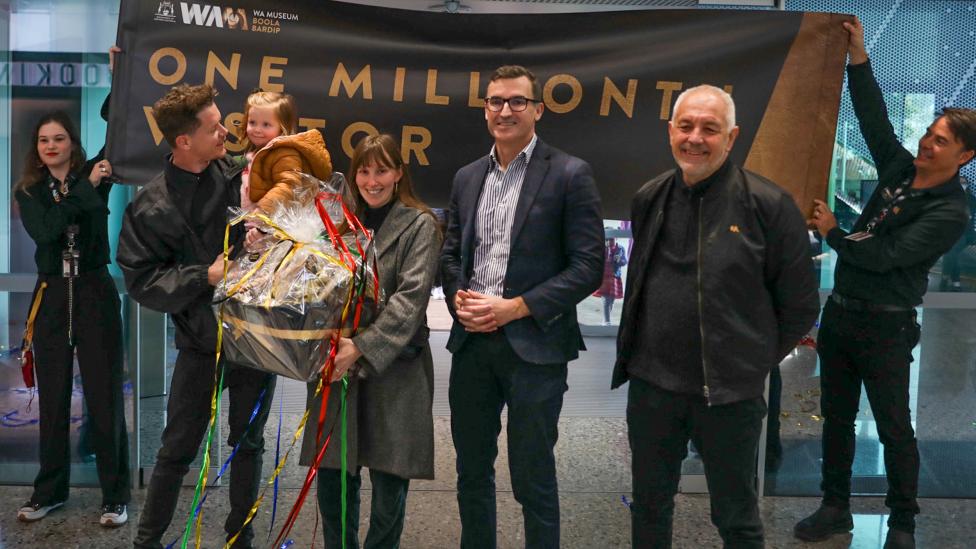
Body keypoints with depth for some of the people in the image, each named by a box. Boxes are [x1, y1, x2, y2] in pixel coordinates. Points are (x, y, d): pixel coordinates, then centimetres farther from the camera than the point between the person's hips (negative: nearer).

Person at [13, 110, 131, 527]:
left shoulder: (94, 175, 2)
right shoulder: (28, 192, 5)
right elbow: (44, 230, -15)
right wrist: (86, 188, -18)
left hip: (95, 293, -2)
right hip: (52, 296, 2)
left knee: (104, 395, 0)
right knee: (53, 397, 10)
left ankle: (115, 494, 9)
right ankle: (50, 489, 24)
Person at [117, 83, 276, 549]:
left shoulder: (240, 175, -3)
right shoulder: (151, 207, -8)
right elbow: (142, 281, -8)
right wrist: (206, 277, -17)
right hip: (202, 341, -2)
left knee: (249, 442, 15)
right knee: (178, 448, 9)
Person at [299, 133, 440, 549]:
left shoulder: (419, 225, -2)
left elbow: (411, 297, -12)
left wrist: (363, 347, -20)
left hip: (394, 368, -3)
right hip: (338, 366, 4)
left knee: (388, 481, 3)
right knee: (333, 478, 8)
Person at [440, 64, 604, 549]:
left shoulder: (570, 174, -5)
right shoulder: (467, 177, 12)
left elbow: (588, 265, -10)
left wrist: (516, 307, -16)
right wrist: (458, 298, -5)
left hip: (534, 345, -5)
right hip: (471, 342, 5)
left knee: (533, 478, 6)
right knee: (472, 471, 17)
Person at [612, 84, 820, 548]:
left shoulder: (769, 205, -12)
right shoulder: (648, 200, 3)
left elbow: (800, 305, -4)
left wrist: (756, 362, 1)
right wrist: (644, 349, 12)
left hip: (730, 393, -4)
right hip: (650, 384, 4)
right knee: (648, 507, 20)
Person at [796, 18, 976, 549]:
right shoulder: (900, 170, 6)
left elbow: (884, 256, -20)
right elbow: (874, 117, 3)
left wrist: (833, 234, -10)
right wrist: (858, 57, -2)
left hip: (884, 326, -7)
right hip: (840, 310, 7)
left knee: (893, 428, 4)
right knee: (836, 416, 14)